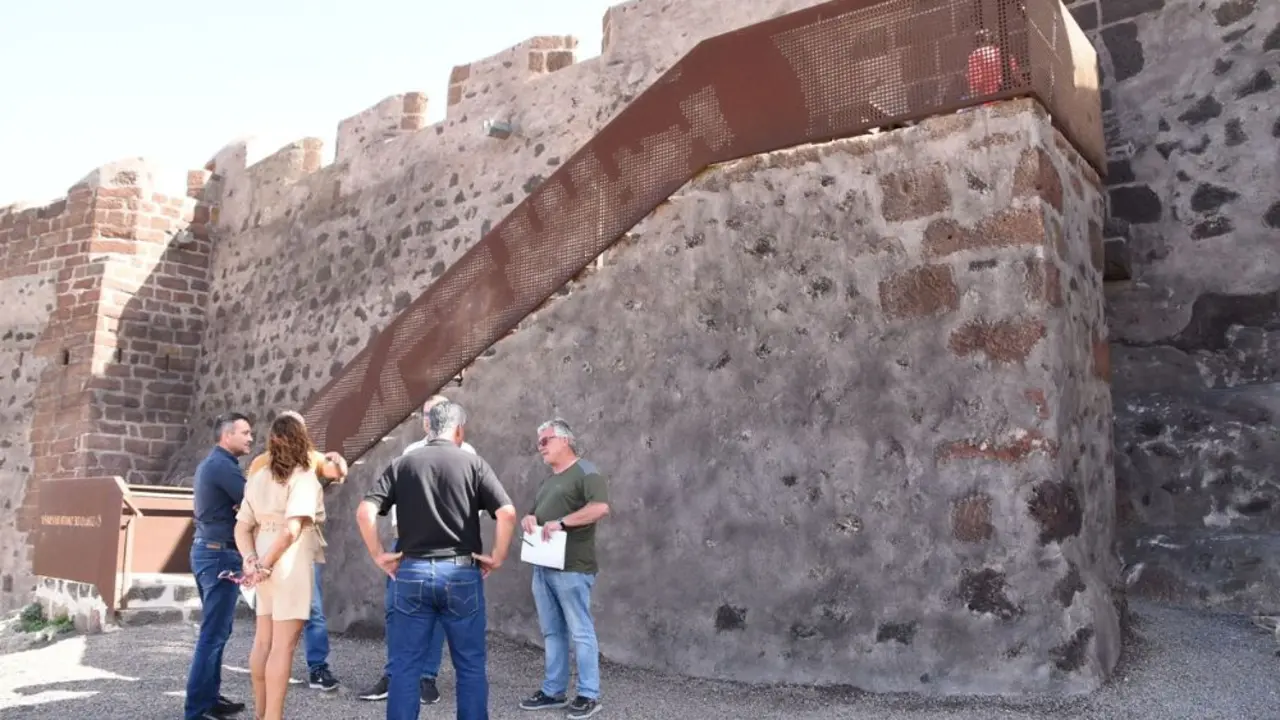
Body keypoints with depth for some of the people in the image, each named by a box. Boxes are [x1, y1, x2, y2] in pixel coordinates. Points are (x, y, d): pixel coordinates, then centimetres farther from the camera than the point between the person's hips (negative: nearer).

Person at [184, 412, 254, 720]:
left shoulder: (209, 463, 17)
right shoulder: (223, 465, -15)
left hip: (207, 551, 10)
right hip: (220, 555, -10)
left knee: (216, 630, 16)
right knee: (213, 633, -7)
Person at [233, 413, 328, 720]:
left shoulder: (259, 477, 10)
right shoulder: (303, 477, -11)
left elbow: (242, 527, 7)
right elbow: (292, 529, -22)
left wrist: (251, 561, -4)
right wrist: (266, 564, -16)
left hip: (267, 565, 7)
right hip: (290, 565, -7)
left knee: (264, 640, 16)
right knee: (283, 644, -3)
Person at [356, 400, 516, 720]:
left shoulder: (401, 464, 3)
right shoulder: (473, 463, -1)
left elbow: (364, 512, -7)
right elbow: (507, 513, -12)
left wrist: (378, 555, 2)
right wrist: (498, 557, -2)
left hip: (411, 572, 1)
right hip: (461, 573, -1)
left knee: (405, 666, 10)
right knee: (471, 666, 11)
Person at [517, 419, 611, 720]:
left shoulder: (585, 472, -6)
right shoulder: (548, 481, 21)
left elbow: (600, 507, -21)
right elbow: (534, 515, 27)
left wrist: (562, 522, -23)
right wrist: (528, 519, 3)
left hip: (571, 569, -8)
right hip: (543, 568, 9)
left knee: (580, 632, -2)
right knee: (551, 632, 12)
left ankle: (589, 695, 5)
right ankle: (554, 691, 20)